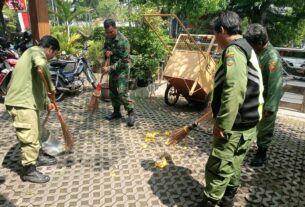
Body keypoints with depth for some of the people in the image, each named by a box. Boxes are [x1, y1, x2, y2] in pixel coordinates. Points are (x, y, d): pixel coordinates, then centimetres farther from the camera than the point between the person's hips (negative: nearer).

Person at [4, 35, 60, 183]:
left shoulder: (34, 54, 23)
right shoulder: (37, 51, -8)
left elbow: (38, 84, 28)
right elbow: (41, 65, -35)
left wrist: (47, 102, 30)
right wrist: (51, 86, -24)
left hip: (27, 101, 10)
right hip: (22, 102, -10)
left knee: (36, 132, 23)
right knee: (30, 136, -2)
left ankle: (38, 156, 41)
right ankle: (29, 171, 10)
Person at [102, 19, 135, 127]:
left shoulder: (123, 41, -22)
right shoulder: (108, 37, 0)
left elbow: (123, 61, -24)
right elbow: (104, 47, 17)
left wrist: (109, 68, -28)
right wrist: (105, 52, -9)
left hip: (121, 69, -7)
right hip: (112, 68, 7)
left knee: (122, 92, -14)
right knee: (113, 90, 13)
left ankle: (131, 113, 0)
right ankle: (116, 112, 27)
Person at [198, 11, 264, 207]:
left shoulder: (234, 50, -17)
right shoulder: (247, 48, 16)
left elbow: (235, 90, -30)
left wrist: (222, 123, -24)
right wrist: (217, 108, 28)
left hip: (236, 127, -10)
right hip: (247, 123, 10)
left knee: (217, 168, 2)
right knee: (232, 166, 22)